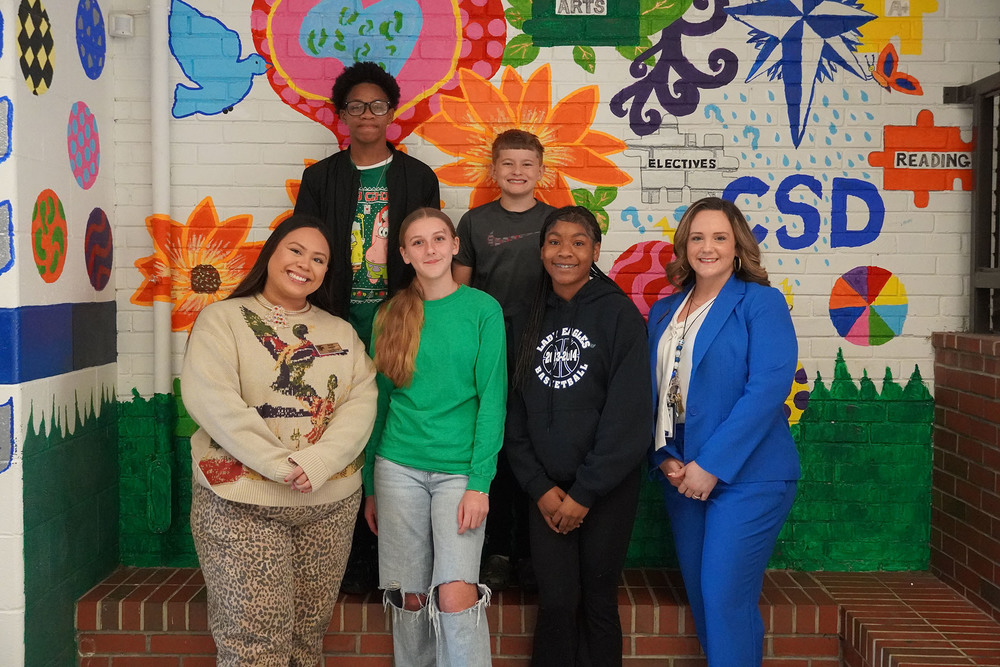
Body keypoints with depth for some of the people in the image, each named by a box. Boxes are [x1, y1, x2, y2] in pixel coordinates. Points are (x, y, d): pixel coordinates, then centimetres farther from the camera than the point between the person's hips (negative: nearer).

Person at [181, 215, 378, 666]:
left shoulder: (340, 332, 13)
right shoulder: (223, 318, 2)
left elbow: (361, 403, 0)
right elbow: (210, 398, -13)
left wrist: (316, 464, -17)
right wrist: (281, 465, -18)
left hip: (331, 503, 4)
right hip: (242, 504, -4)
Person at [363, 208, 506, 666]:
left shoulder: (483, 309, 0)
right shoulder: (390, 315, 8)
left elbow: (492, 399, -4)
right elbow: (379, 401, 12)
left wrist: (480, 482, -11)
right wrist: (370, 485, 11)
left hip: (459, 469, -2)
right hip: (398, 469, 3)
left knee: (455, 594, -14)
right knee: (409, 598, 6)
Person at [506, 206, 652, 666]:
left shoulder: (619, 314, -5)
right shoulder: (530, 320, 7)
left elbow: (629, 414, -11)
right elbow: (514, 411, 7)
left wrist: (584, 494, -11)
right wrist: (540, 487, -4)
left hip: (607, 490, -3)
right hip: (547, 491, 3)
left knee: (598, 602, 7)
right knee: (556, 603, 1)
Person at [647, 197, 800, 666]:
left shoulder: (762, 303, -6)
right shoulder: (664, 311, 13)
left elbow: (768, 389, -16)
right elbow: (654, 393, 13)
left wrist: (711, 465, -18)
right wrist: (666, 459, -3)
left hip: (746, 476, -6)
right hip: (683, 476, 6)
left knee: (726, 598, -7)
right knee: (699, 594, 13)